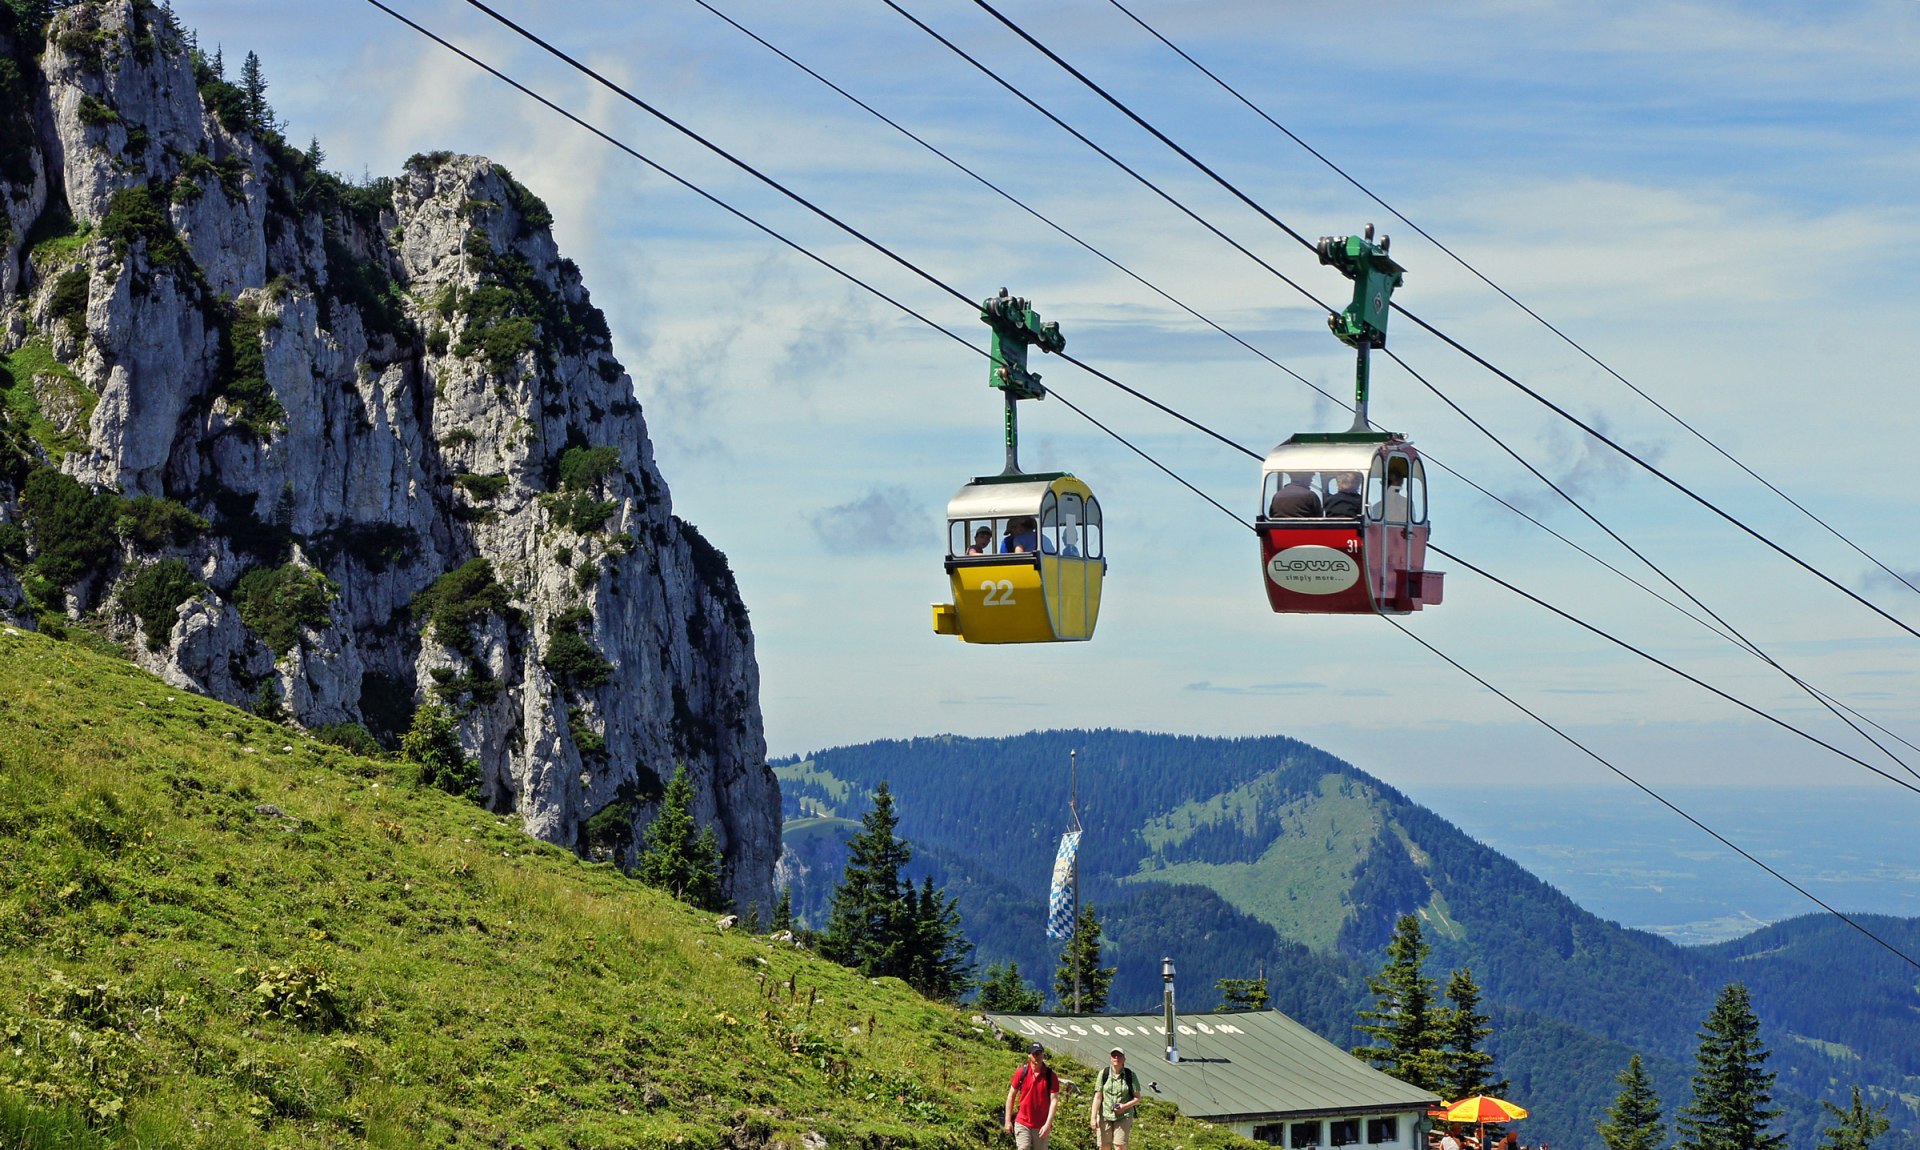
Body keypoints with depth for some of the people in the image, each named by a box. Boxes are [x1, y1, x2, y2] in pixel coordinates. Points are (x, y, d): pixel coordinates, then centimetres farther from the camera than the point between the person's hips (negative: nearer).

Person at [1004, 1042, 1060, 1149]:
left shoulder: (1051, 1076, -4)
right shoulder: (1021, 1073, -1)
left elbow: (1054, 1100, -8)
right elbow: (1011, 1096, 5)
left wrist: (1048, 1124, -17)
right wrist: (1008, 1121, 2)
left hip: (1042, 1127, 0)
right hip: (1022, 1124, 0)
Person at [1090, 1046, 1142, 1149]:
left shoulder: (1130, 1076, -1)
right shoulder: (1104, 1073, 0)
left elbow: (1137, 1098, 3)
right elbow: (1098, 1096, -2)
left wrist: (1125, 1106, -15)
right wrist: (1093, 1117, -8)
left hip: (1123, 1117, -1)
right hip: (1105, 1116, 1)